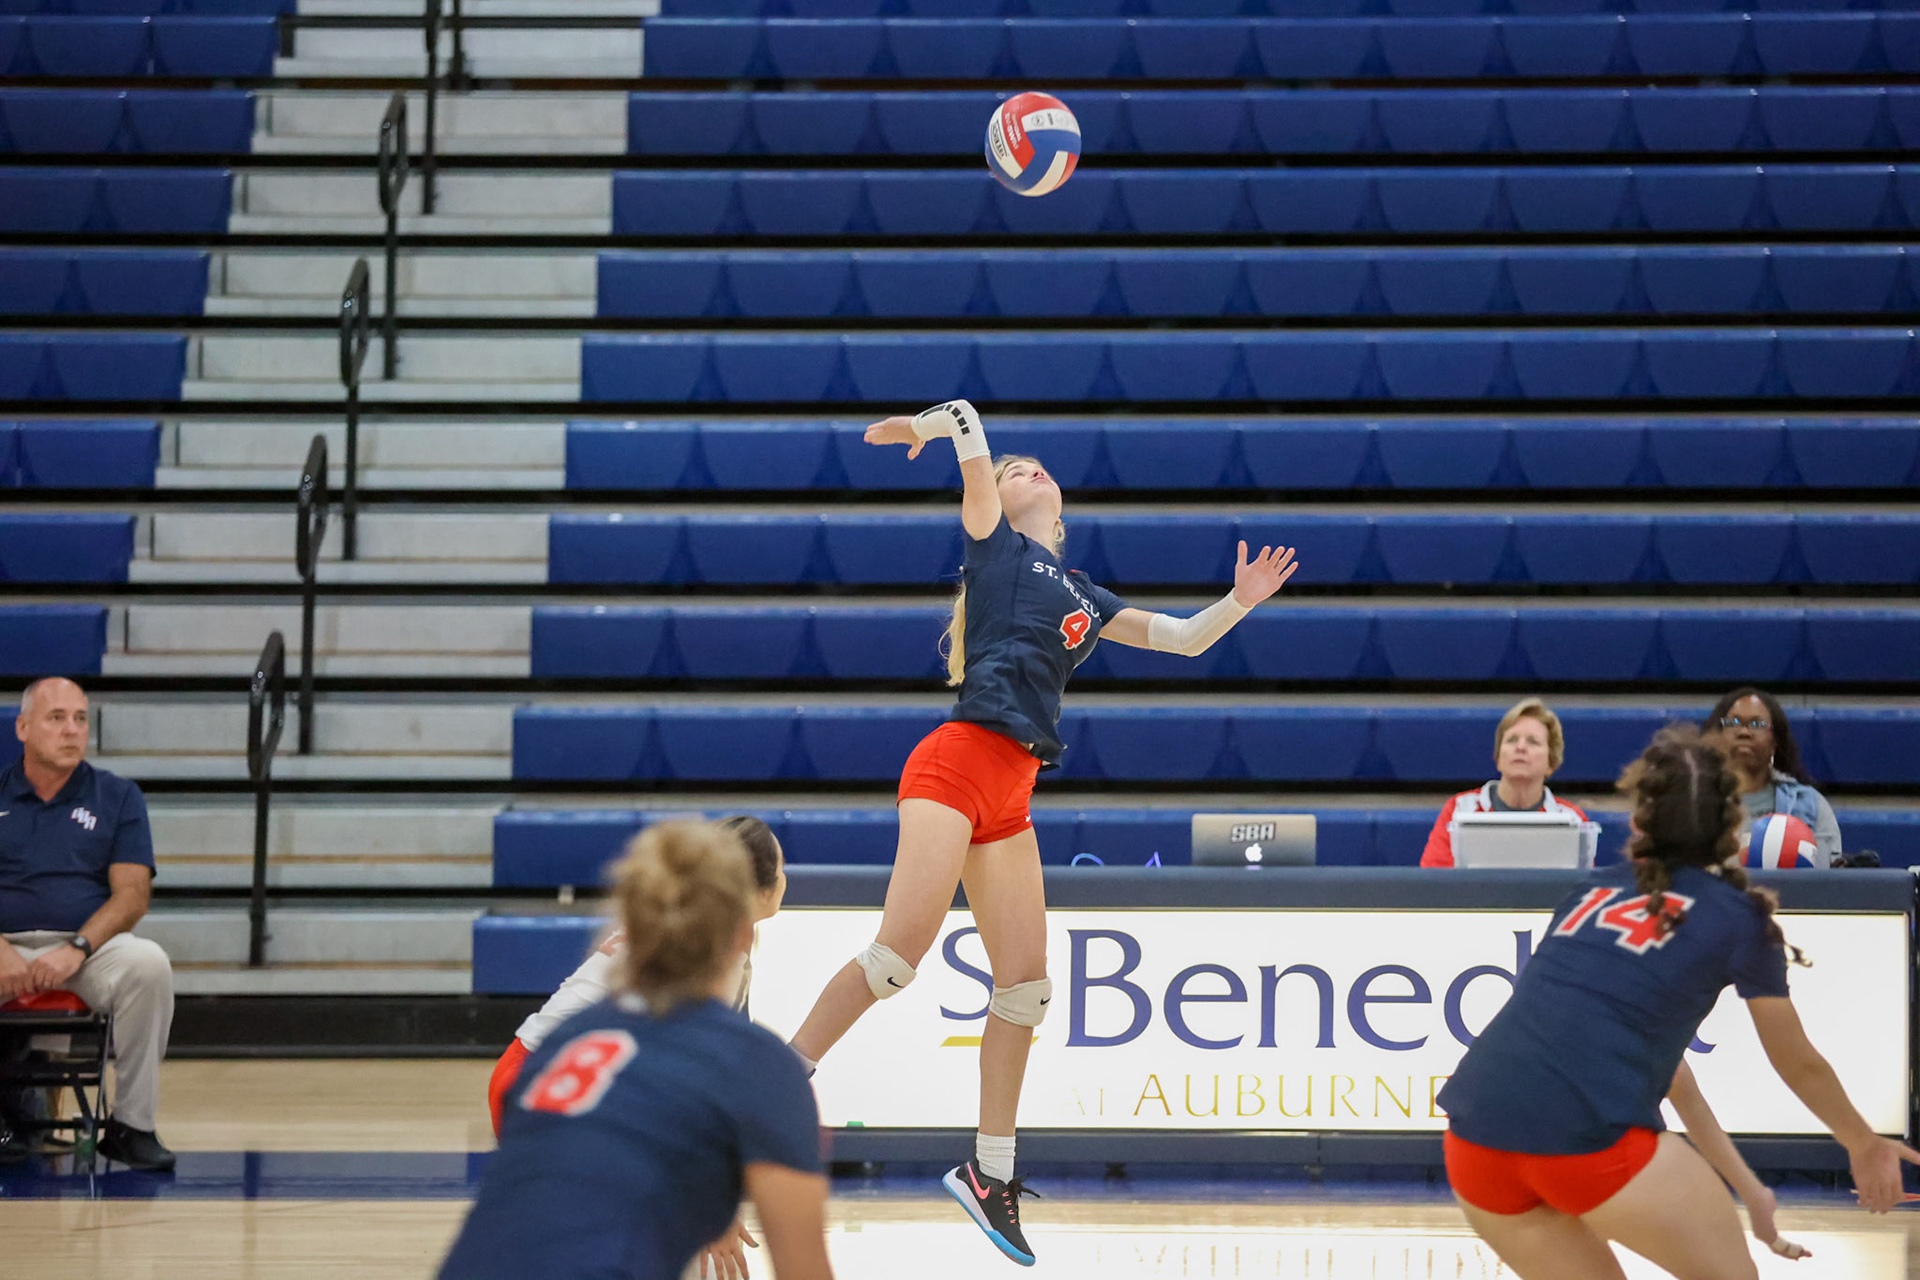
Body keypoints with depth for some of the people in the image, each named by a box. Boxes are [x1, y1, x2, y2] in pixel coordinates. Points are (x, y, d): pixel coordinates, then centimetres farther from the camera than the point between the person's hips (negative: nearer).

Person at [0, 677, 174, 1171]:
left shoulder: (117, 797, 14)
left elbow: (132, 893, 3)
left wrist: (77, 949, -14)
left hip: (91, 948, 1)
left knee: (149, 963, -33)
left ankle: (132, 1125, -21)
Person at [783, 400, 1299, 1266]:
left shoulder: (1083, 596, 26)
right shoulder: (994, 543, 9)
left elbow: (1183, 638, 26)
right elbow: (966, 423, 0)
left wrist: (1240, 601, 15)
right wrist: (928, 426, 9)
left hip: (1009, 795, 7)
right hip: (957, 763, -7)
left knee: (1025, 982, 2)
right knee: (900, 952, -19)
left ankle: (989, 1171, 8)